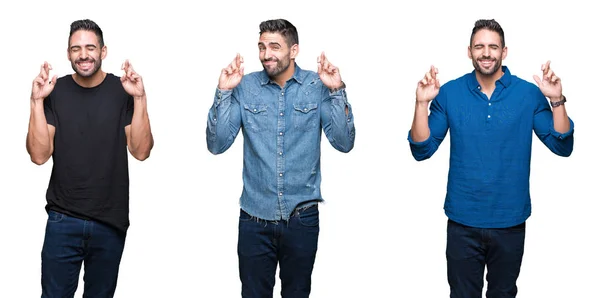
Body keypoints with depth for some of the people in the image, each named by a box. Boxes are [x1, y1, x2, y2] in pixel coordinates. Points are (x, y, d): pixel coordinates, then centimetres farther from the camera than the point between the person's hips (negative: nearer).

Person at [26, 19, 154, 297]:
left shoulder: (122, 90, -3)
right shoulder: (55, 91, -2)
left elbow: (141, 151, -10)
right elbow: (39, 155, -8)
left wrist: (140, 99, -19)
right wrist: (37, 101, -17)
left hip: (111, 222, 0)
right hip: (63, 221, 0)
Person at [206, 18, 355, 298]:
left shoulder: (318, 85, -4)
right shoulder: (245, 86, -3)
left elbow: (344, 143, -10)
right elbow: (217, 145, -7)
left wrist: (337, 91, -19)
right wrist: (223, 93, -16)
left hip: (302, 216, 0)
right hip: (254, 217, 0)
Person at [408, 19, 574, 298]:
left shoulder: (529, 94, -5)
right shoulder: (449, 93, -4)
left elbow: (562, 147, -7)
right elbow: (422, 150, -5)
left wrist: (557, 100, -19)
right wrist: (422, 103, -17)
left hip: (510, 222, 0)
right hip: (463, 222, 0)